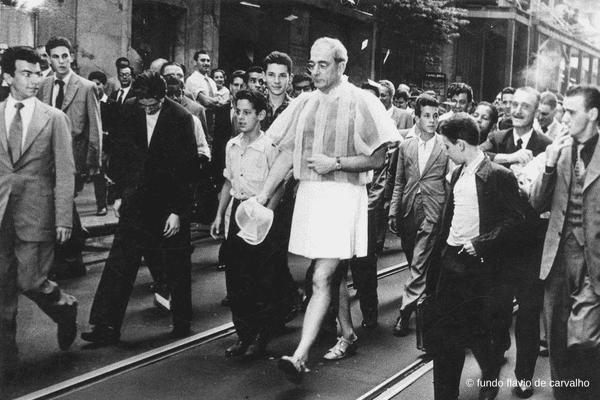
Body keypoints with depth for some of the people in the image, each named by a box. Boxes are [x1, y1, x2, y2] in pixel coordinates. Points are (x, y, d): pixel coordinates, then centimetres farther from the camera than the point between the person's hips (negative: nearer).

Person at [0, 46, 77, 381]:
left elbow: (65, 172, -3)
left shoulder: (54, 118, 0)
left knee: (29, 280, -5)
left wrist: (64, 219, -8)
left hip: (36, 213, -2)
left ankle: (65, 306, 29)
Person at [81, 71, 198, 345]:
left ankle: (182, 322, 25)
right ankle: (107, 326, 4)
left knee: (176, 266, 9)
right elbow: (121, 155, 11)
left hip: (171, 203, -3)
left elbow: (187, 167, -10)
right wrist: (120, 194, 8)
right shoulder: (128, 110, 1)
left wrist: (177, 211, -12)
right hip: (136, 202, 3)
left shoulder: (181, 118, -11)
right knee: (120, 263, -1)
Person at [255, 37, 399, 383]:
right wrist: (264, 194, 0)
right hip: (309, 192, 5)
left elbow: (377, 158, -4)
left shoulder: (360, 102, -5)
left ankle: (300, 356, -12)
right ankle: (348, 335, 32)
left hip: (343, 195, -5)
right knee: (334, 273, 16)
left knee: (322, 278, -10)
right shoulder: (304, 104, 9)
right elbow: (287, 153, 8)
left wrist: (335, 163, -15)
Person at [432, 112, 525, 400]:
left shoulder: (499, 176, -11)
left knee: (475, 330, 3)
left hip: (478, 265, -6)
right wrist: (440, 251, 12)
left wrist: (481, 243, -17)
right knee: (442, 332, 6)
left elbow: (514, 219, -12)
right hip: (451, 260, 6)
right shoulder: (457, 173, 12)